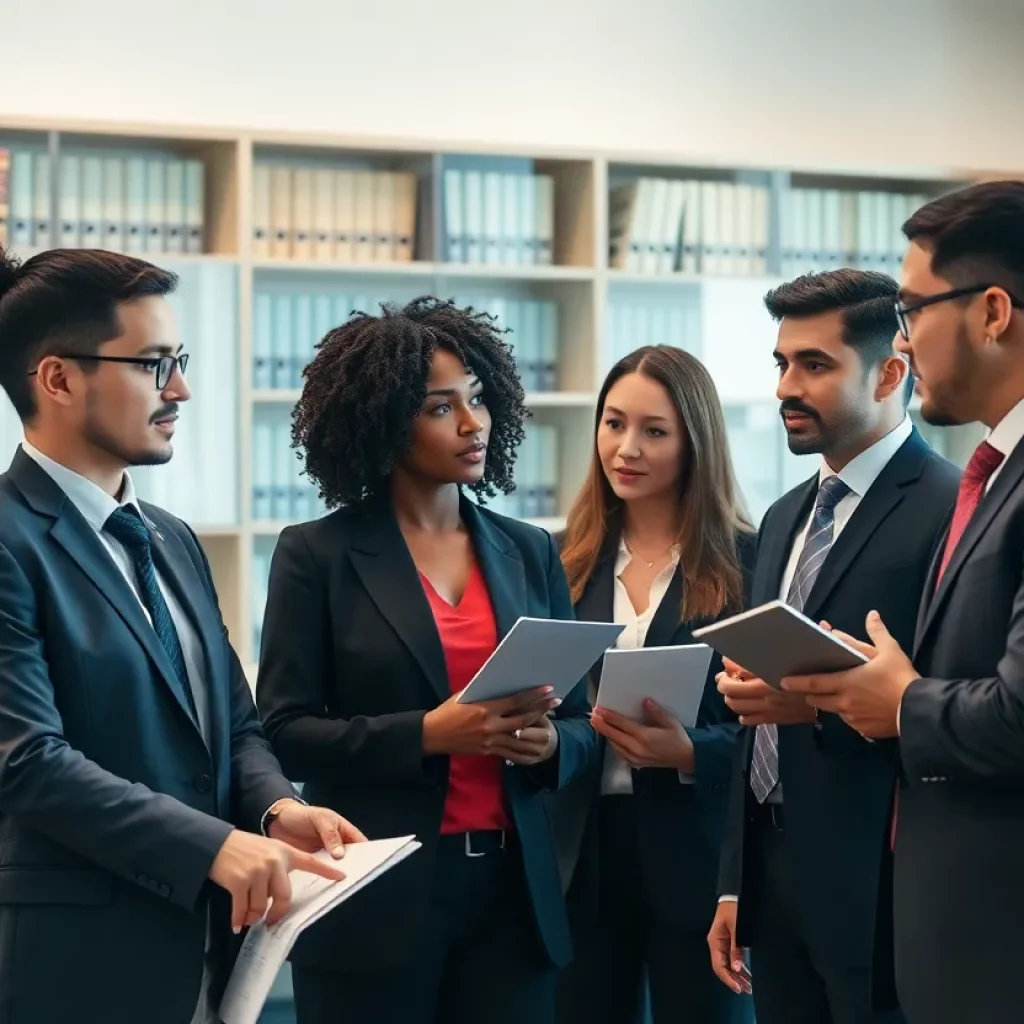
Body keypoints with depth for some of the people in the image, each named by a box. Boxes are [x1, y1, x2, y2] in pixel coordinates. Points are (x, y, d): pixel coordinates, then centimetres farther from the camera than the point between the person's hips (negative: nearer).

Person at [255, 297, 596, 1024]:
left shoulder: (530, 551, 9)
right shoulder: (318, 554, -3)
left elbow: (582, 718, 12)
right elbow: (283, 733, -7)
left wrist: (548, 742, -11)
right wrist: (426, 735, -19)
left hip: (513, 890, 4)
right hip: (377, 897, -4)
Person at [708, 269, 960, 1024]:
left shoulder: (952, 510, -11)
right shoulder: (786, 517, 15)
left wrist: (825, 704, -23)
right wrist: (736, 882, 16)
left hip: (880, 894, -7)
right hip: (777, 886, 8)